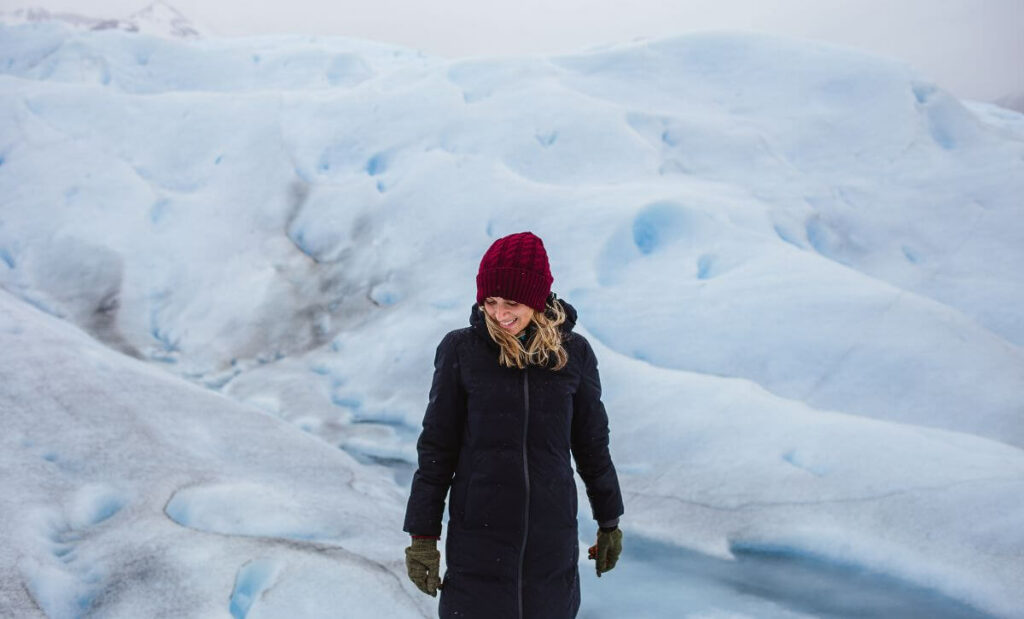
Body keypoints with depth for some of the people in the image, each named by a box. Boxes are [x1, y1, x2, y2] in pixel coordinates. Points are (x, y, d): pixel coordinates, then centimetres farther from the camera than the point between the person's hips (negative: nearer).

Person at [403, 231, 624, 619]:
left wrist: (609, 522, 15)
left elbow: (592, 443, 9)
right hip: (478, 536, -2)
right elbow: (436, 446, -3)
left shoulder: (573, 353, -2)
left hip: (551, 538, 2)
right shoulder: (461, 350, -7)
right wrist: (422, 535, -4)